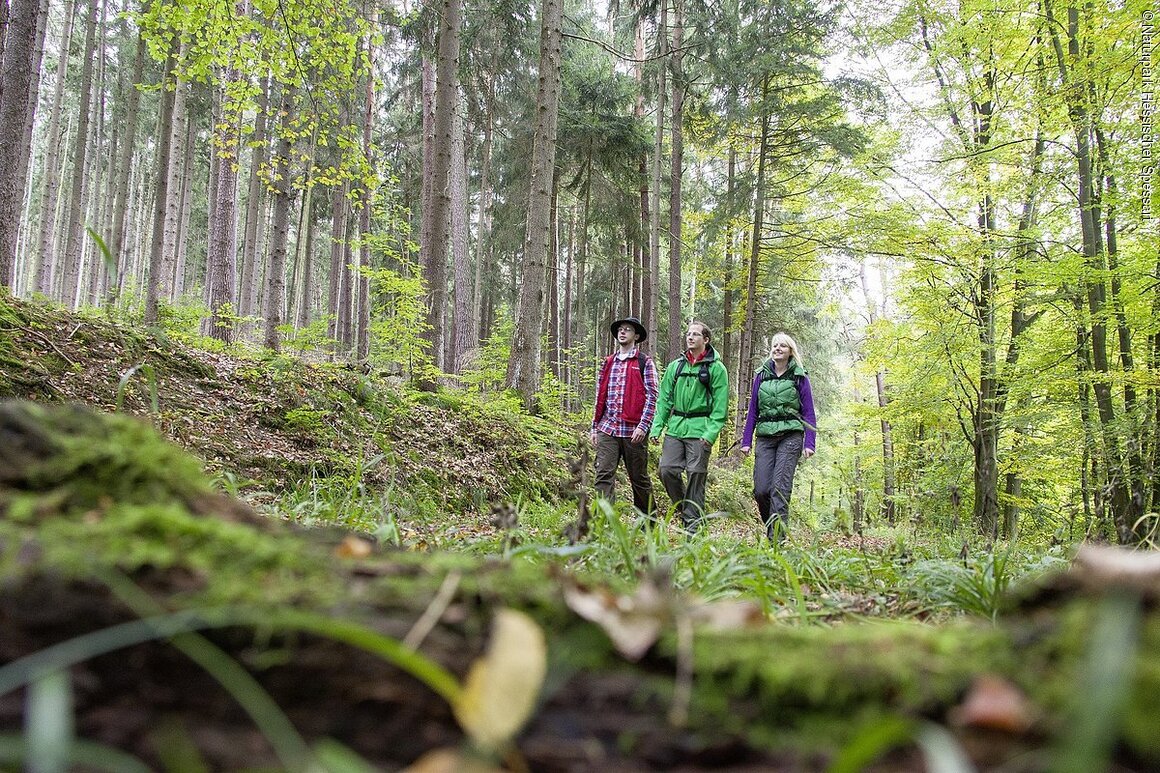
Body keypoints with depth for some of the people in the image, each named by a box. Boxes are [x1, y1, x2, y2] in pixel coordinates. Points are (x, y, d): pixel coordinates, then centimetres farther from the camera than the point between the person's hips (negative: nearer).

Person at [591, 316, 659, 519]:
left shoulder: (644, 362, 2)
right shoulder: (608, 363, 16)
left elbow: (652, 396, -5)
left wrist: (643, 426, -14)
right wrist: (595, 427, 13)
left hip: (633, 431, -4)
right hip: (607, 429, 4)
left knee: (639, 478, 7)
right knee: (603, 475, -7)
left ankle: (648, 523, 22)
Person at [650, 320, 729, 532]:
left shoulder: (716, 368, 0)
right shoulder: (675, 366, 14)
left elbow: (720, 405, -5)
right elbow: (664, 399, 14)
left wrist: (711, 432, -15)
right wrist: (657, 427, 5)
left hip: (700, 430, -4)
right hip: (675, 428, 4)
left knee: (696, 475, -2)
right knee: (667, 470, -4)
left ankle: (693, 524, 6)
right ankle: (685, 509, 18)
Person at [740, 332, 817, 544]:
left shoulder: (799, 377, 5)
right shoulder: (761, 375, 13)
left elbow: (808, 413, 5)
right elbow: (753, 410, 16)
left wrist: (809, 443, -5)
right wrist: (746, 441, 9)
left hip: (790, 437, -3)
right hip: (765, 437, 3)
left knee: (780, 486, -13)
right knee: (761, 490, -5)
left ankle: (777, 537, -12)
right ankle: (770, 528, 18)